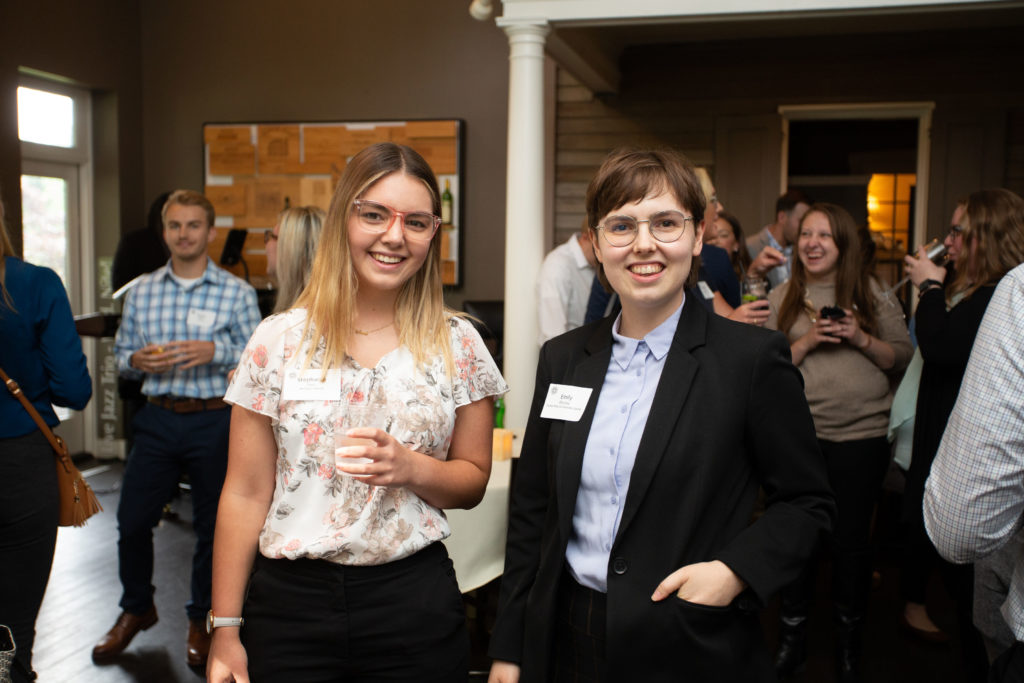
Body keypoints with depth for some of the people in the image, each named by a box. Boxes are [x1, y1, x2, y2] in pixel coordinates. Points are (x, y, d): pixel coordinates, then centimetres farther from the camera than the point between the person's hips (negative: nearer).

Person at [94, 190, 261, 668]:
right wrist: (138, 360, -9)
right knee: (132, 520, 7)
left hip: (214, 421, -3)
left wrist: (215, 351, -20)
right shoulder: (142, 292, 9)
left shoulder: (237, 293, -1)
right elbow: (121, 353, 13)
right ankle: (136, 609, 33)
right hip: (158, 418, 3)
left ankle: (201, 620, 28)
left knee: (212, 525, 8)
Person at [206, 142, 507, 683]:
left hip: (415, 598, 1)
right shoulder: (279, 339, -3)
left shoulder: (458, 345, -1)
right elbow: (245, 494, 0)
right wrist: (225, 630, 0)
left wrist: (412, 468, -15)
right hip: (289, 599, 0)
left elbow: (472, 482, 6)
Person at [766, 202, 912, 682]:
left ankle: (849, 642, 28)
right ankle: (792, 637, 28)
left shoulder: (871, 295, 4)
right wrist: (806, 341, -15)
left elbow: (903, 357, 5)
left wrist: (862, 339, -12)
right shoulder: (781, 299, 4)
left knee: (850, 538, 7)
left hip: (862, 434, 0)